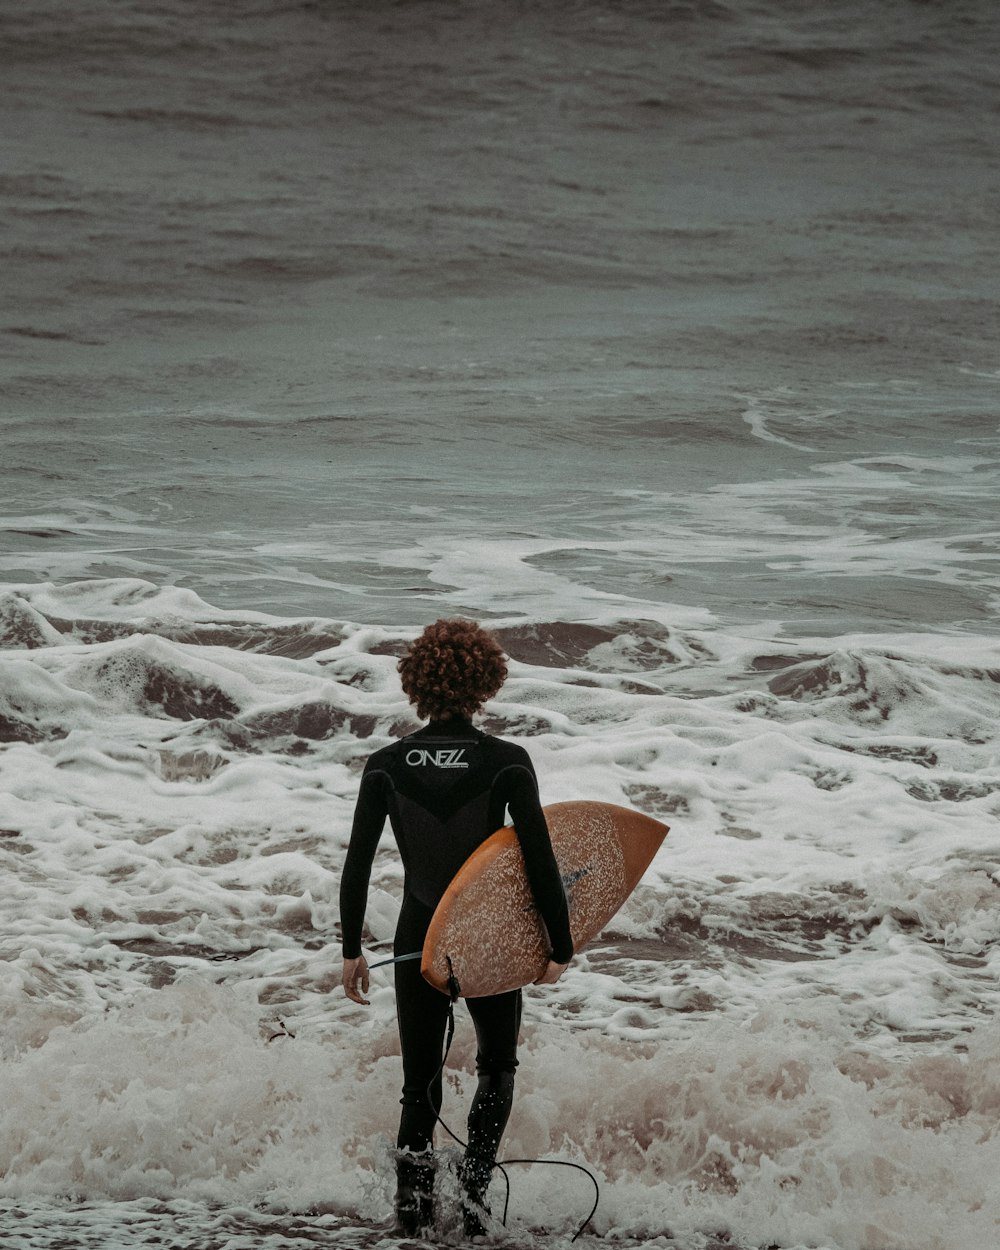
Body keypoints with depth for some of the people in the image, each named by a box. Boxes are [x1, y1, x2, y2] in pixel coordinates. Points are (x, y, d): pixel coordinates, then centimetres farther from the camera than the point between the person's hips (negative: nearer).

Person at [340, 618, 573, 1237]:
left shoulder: (386, 766, -7)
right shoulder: (506, 763, -14)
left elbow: (357, 865, -5)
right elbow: (540, 860, -14)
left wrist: (351, 950, 5)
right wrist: (560, 947, -5)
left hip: (418, 944, 1)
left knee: (420, 1082, 15)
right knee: (498, 1064, 23)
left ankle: (413, 1208, 9)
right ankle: (475, 1182, 7)